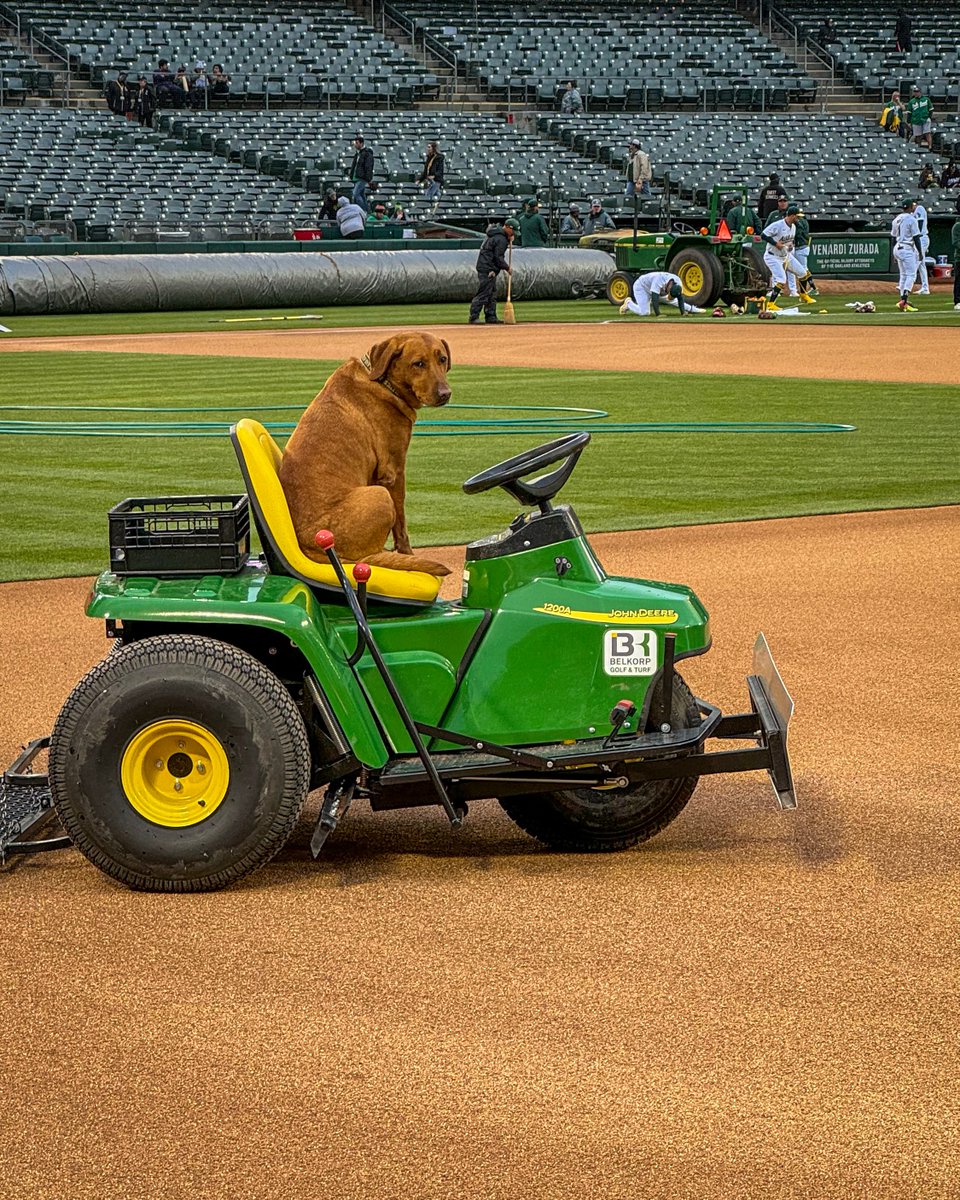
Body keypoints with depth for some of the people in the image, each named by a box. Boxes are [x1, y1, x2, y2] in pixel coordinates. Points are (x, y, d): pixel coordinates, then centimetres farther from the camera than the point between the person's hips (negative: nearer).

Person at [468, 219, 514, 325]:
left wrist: (508, 240, 7)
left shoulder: (494, 234, 13)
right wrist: (507, 268, -7)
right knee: (483, 293, -11)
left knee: (492, 293, 15)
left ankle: (491, 316, 19)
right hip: (487, 269, -11)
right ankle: (474, 317, -12)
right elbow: (498, 257, -19)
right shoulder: (501, 239, -17)